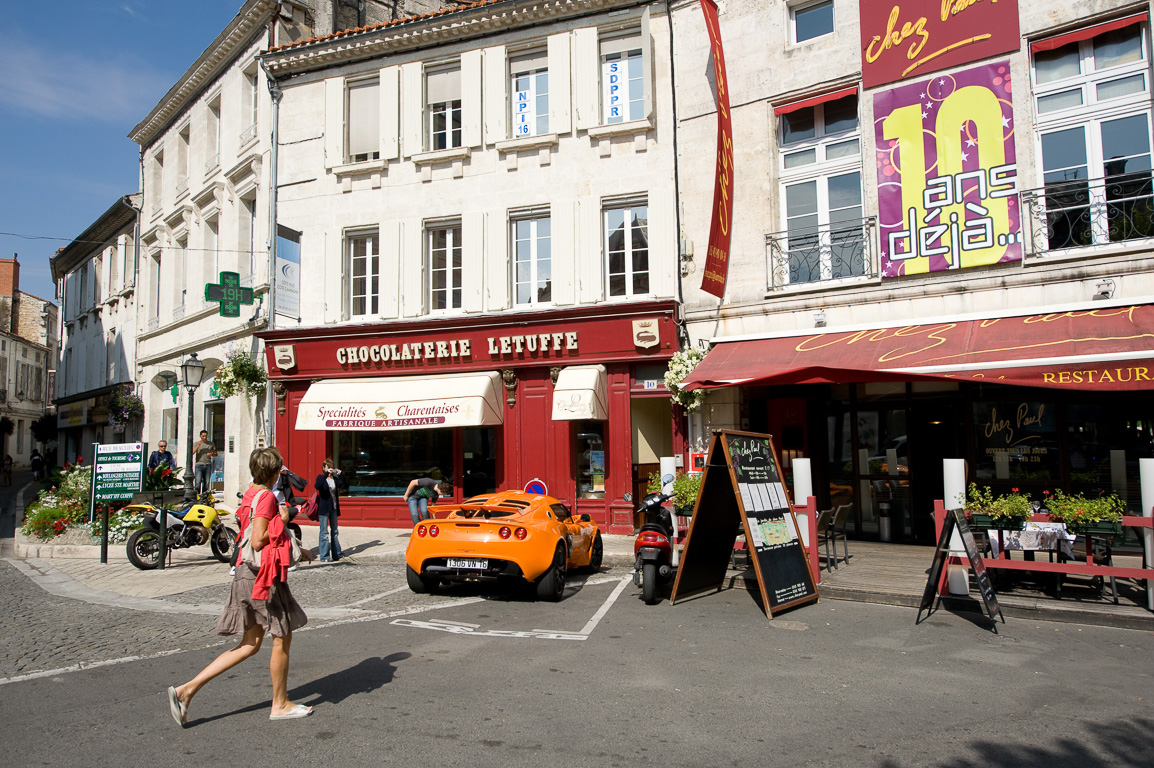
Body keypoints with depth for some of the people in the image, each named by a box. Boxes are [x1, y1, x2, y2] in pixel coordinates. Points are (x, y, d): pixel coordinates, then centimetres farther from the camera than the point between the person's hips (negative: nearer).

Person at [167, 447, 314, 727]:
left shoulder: (251, 494, 12)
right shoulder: (266, 497, -17)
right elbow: (258, 541, -22)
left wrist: (297, 550, 25)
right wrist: (283, 520, -8)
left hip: (248, 573, 9)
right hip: (265, 575, -9)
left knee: (250, 645, 14)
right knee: (282, 639, 7)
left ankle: (187, 689, 11)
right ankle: (280, 704, 20)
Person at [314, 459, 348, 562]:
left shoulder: (335, 479, 8)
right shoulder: (321, 477, -3)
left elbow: (344, 486, -3)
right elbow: (317, 486, -24)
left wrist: (340, 475, -12)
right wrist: (326, 474, -26)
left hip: (334, 508, 5)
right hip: (323, 509, -5)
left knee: (334, 531, 12)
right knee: (324, 533, -3)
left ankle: (336, 554, 19)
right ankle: (324, 556, 1)